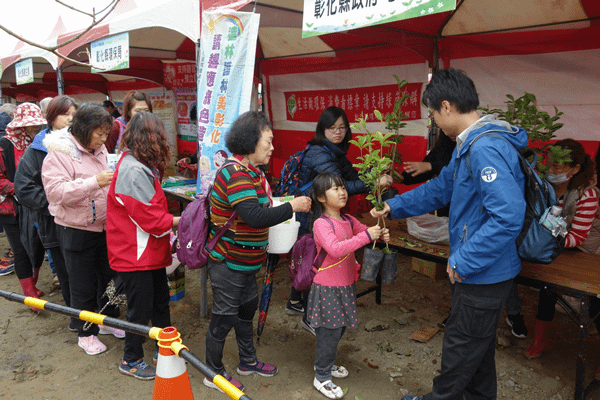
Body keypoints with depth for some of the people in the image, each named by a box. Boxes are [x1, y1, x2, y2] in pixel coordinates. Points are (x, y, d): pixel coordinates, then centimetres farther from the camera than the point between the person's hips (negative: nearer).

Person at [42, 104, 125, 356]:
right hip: (77, 230, -7)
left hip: (104, 228, 7)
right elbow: (56, 191, -28)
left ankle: (109, 320, 39)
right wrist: (94, 182, -35)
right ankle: (86, 333, 25)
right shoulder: (59, 154, -16)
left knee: (108, 276, 19)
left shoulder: (99, 151, 7)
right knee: (83, 285, 7)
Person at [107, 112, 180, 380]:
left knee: (160, 300, 20)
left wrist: (175, 219, 2)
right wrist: (182, 220, -13)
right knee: (140, 308, 6)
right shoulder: (134, 171, -24)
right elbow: (150, 218, -24)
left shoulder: (140, 166, 9)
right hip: (135, 254, -10)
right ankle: (131, 360, 26)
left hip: (151, 251, 10)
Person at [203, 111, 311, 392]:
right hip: (229, 263, -11)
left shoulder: (249, 171, 10)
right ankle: (214, 374, 27)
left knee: (247, 307, 23)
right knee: (224, 317, 6)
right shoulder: (236, 173, -25)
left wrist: (280, 210, 2)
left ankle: (248, 361, 44)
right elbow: (255, 216, -33)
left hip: (244, 261, 11)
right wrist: (292, 207, -23)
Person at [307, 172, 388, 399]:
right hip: (327, 288, -8)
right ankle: (322, 378, 20)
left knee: (339, 328, 20)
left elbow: (366, 232, 15)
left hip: (346, 285, 8)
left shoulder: (348, 220, 5)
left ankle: (326, 363, 42)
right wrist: (366, 236, -37)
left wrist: (381, 235, -8)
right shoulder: (321, 224, -20)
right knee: (329, 332, 2)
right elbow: (336, 249, -34)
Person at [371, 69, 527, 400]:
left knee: (461, 343, 11)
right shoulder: (469, 144, 8)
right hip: (482, 268, 10)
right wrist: (395, 206, 22)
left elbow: (508, 216, -33)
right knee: (479, 340, 25)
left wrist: (463, 261, -25)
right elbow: (441, 187, 19)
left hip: (484, 272, -10)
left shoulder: (486, 149, -27)